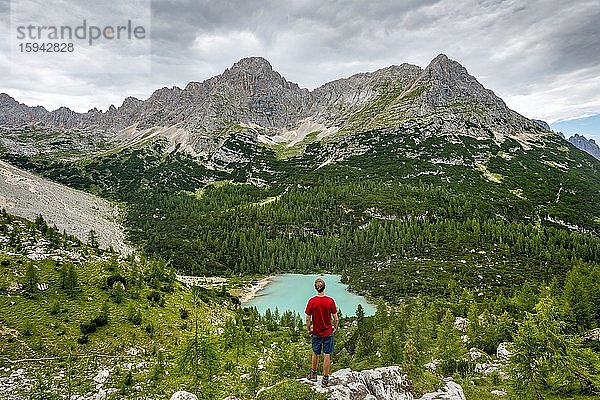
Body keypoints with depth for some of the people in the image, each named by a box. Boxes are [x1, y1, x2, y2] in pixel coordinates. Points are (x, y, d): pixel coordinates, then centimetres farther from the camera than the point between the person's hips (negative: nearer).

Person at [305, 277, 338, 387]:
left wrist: (308, 330, 8)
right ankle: (325, 379, 16)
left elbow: (308, 318, -8)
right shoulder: (330, 301, -14)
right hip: (328, 332, -1)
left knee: (315, 354, 19)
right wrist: (335, 328, 9)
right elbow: (336, 318, -9)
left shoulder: (312, 301, -13)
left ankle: (313, 374, 34)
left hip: (316, 333, 1)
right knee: (327, 355, 9)